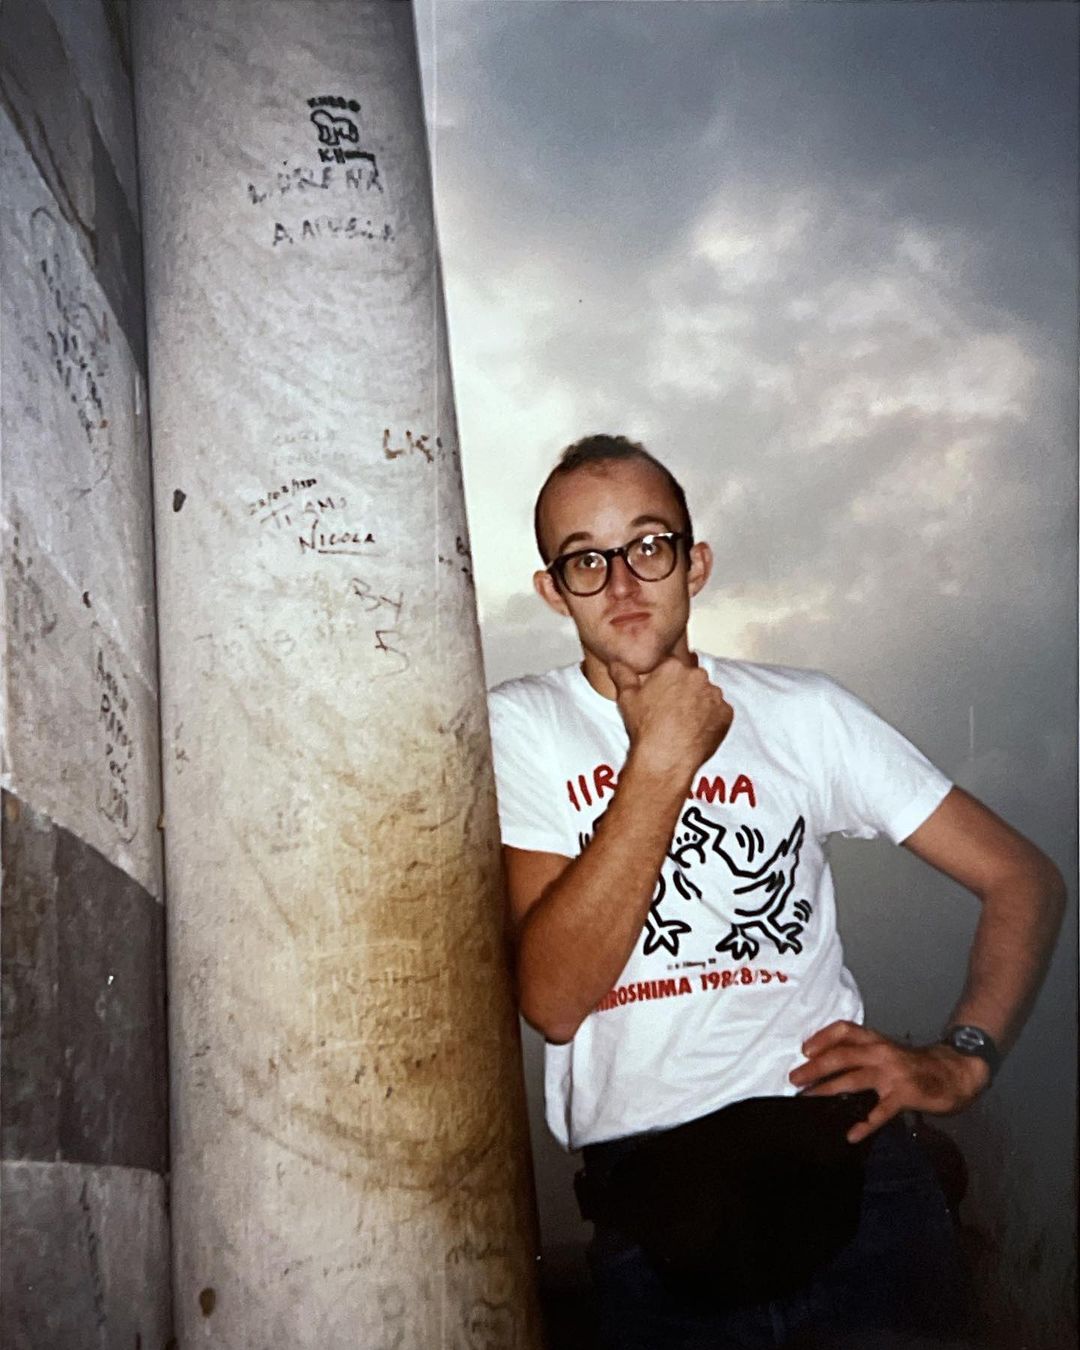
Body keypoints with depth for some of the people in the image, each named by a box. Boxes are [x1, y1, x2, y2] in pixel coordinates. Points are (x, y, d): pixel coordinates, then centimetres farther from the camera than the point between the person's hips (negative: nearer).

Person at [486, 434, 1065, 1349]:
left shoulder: (803, 713, 6)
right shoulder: (517, 728, 0)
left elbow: (1024, 878, 10)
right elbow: (553, 1001, -12)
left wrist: (961, 1058, -5)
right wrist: (661, 759, -14)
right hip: (651, 1203, -1)